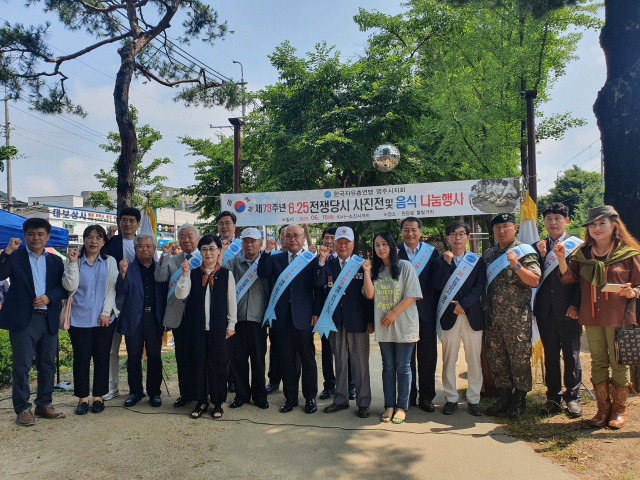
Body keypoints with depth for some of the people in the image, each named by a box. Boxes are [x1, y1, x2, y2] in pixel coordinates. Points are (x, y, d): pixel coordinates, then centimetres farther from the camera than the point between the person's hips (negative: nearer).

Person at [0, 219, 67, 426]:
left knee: (48, 364, 10)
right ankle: (22, 409, 10)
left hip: (49, 319, 4)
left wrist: (49, 297, -12)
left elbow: (64, 288, 6)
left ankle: (44, 404, 23)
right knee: (22, 365, -1)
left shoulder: (56, 261, 11)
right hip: (23, 319, -4)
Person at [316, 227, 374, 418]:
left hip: (357, 321, -3)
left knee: (360, 363, 6)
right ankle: (341, 399, 28)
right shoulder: (328, 264, 6)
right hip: (336, 321, 3)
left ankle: (363, 402, 18)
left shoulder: (362, 264, -3)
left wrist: (371, 321, -7)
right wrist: (322, 259, -18)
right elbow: (318, 283, -10)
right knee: (340, 361, 15)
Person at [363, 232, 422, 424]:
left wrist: (394, 313, -12)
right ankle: (389, 405, 18)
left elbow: (412, 295, -9)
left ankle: (402, 407, 13)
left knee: (402, 367, 2)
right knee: (388, 366, 10)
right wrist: (367, 272, -11)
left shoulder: (405, 266, -4)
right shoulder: (375, 270, 9)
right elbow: (370, 294, -2)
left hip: (404, 325, -4)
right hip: (383, 326, 4)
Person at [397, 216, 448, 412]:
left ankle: (426, 396, 23)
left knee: (428, 356, 8)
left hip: (426, 313, 1)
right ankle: (409, 396, 22)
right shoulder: (394, 253, 1)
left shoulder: (432, 253, 3)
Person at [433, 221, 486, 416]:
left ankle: (473, 399, 16)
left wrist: (463, 303, -12)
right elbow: (438, 285, -7)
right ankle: (451, 398, 15)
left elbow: (480, 286, -2)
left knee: (474, 360, 4)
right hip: (449, 316, 0)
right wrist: (447, 263, -14)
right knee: (449, 360, 4)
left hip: (473, 315, 1)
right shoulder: (440, 260, 6)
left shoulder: (477, 260, 8)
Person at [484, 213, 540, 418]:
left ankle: (520, 399, 17)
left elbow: (534, 281, -13)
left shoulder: (524, 251, -4)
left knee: (520, 358, 3)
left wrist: (516, 266, -26)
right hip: (493, 317, 6)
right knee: (496, 358, 11)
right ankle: (505, 396, 24)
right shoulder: (489, 253, 13)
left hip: (517, 318, -5)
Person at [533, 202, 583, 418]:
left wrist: (576, 305, -11)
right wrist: (541, 256, -8)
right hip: (545, 310, 3)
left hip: (568, 310, -3)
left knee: (571, 355, 6)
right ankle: (553, 396, 21)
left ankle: (572, 397, 19)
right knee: (550, 355, 10)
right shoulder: (538, 247, 10)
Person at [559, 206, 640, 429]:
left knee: (618, 363, 4)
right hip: (591, 318, 3)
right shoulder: (582, 254, 8)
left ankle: (619, 409, 21)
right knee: (598, 363, 11)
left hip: (619, 317, -3)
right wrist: (561, 259, -14)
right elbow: (569, 277, -1)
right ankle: (603, 408, 23)